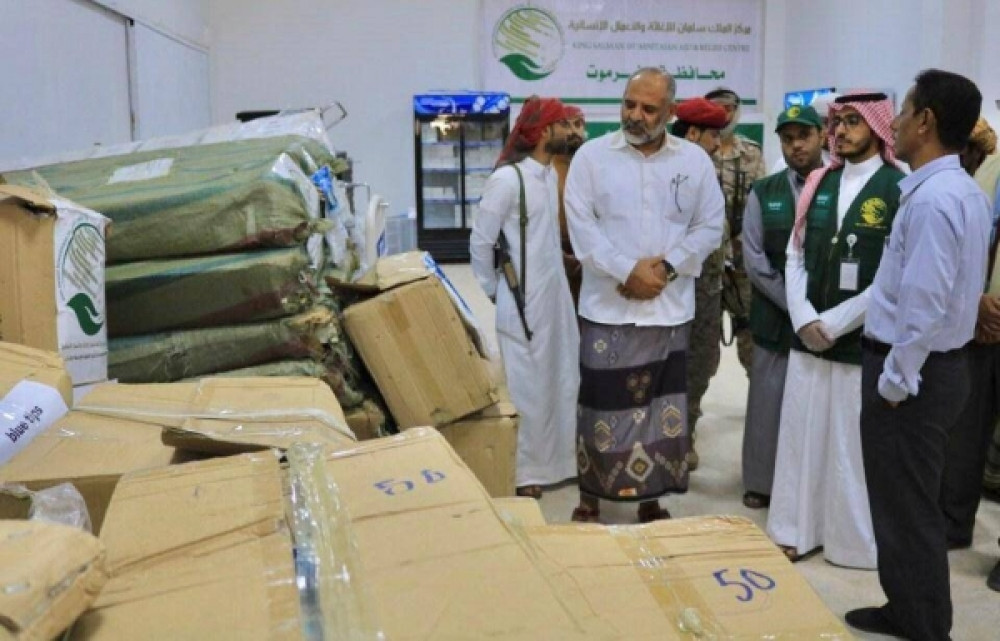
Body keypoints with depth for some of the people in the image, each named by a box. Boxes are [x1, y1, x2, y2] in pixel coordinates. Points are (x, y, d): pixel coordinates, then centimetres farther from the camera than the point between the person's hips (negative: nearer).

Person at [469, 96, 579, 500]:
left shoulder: (550, 173, 8)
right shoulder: (508, 178, -17)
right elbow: (480, 242, -13)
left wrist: (557, 274, 14)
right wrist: (493, 292, -4)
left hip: (556, 295, 8)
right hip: (523, 302, -8)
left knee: (560, 383, 16)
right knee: (526, 390, 2)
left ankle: (553, 461, 32)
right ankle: (522, 473, 17)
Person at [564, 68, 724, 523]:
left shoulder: (695, 161, 6)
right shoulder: (592, 155, 0)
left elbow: (709, 226, 5)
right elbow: (582, 224, -6)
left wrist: (666, 266, -10)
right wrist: (627, 272, -14)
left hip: (670, 307, 2)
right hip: (607, 306, -2)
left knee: (663, 408, 8)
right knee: (601, 406, 3)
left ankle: (651, 498, 23)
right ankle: (590, 496, 19)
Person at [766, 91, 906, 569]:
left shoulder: (901, 189, -6)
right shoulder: (819, 183, 10)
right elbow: (795, 256, 9)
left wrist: (834, 323, -12)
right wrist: (804, 319, -4)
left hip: (863, 341, -5)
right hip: (808, 336, 5)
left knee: (854, 445, 4)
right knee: (801, 435, 10)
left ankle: (857, 540, 21)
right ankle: (797, 529, 24)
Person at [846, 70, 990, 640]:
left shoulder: (933, 197, -21)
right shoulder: (967, 191, 10)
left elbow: (924, 303, -26)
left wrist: (894, 379, -18)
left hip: (914, 369, -10)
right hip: (939, 362, 10)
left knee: (906, 507, 4)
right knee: (909, 501, 20)